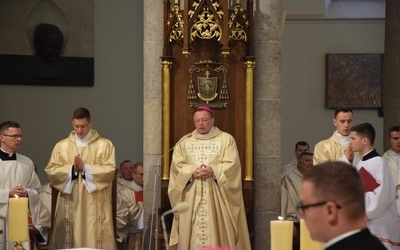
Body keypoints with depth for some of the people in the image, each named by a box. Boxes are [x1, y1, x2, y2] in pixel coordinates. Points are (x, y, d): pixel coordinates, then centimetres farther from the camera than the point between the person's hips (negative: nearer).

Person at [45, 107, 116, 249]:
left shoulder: (105, 145, 3)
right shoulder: (61, 146, 8)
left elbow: (109, 170, -7)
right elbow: (51, 170, 1)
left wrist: (85, 168, -14)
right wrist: (72, 168, -13)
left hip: (95, 205, -2)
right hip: (70, 204, 2)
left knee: (95, 238, -3)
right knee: (69, 238, 1)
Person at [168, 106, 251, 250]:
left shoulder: (226, 139, 7)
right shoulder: (184, 142, 14)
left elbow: (231, 164, -5)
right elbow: (177, 165, 2)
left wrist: (213, 171, -20)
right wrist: (192, 172, -16)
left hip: (217, 197, -2)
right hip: (191, 198, 2)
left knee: (218, 232, -5)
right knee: (190, 233, -1)